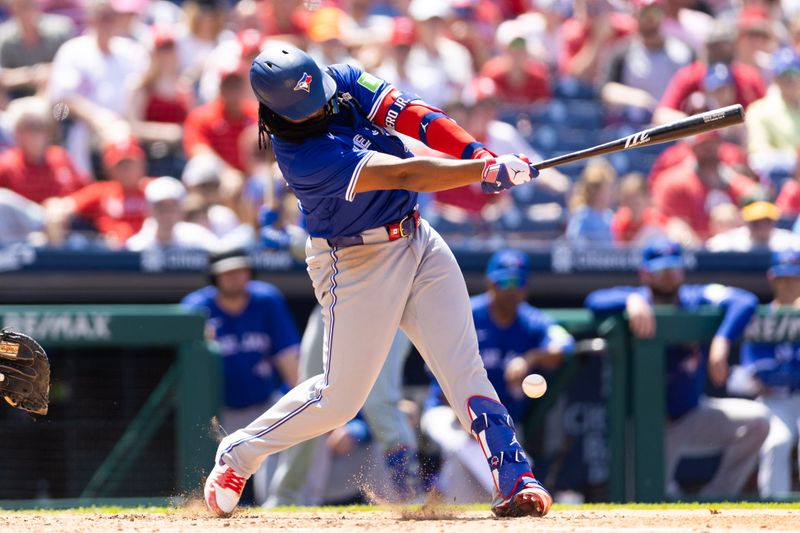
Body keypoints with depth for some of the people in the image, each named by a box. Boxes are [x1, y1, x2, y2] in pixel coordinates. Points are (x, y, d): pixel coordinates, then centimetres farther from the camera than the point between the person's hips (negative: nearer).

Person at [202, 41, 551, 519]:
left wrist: (479, 153, -28)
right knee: (341, 395, 1)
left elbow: (413, 116, -14)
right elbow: (406, 175, -32)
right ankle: (239, 454, 21)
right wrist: (489, 172, -36)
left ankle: (514, 477, -11)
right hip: (356, 262, -6)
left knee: (463, 363, -6)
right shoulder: (303, 155, -28)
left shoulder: (345, 82, -6)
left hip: (417, 241, 6)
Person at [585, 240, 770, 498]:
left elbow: (745, 301, -21)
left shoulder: (696, 300, -5)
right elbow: (594, 301, -27)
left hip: (692, 416, 2)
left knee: (756, 419, -21)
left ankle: (716, 499, -10)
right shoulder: (637, 300, -8)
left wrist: (721, 342, -37)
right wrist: (632, 300, -45)